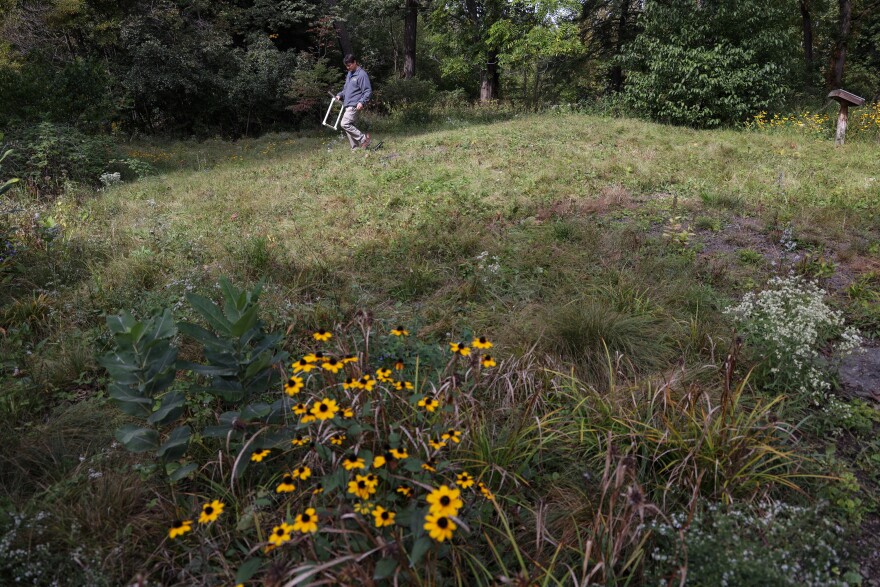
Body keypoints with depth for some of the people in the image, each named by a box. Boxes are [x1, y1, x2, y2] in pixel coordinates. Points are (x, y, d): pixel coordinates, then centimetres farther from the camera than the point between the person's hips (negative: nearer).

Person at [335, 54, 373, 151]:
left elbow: (368, 91, -13)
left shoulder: (362, 74, -9)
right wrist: (340, 95, 9)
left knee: (345, 124, -18)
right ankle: (355, 148, 12)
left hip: (354, 105, -9)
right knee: (349, 125, 7)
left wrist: (361, 102, -26)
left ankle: (363, 138, -10)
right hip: (348, 105, 9)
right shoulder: (349, 74, 17)